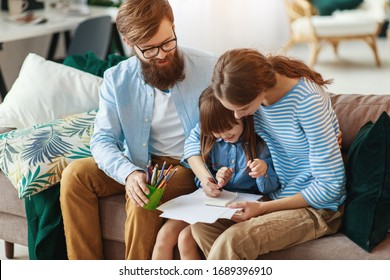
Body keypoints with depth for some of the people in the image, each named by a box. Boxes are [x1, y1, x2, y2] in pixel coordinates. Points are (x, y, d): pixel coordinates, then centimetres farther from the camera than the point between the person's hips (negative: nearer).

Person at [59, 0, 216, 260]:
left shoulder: (208, 68, -12)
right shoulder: (117, 79, -3)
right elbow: (103, 139, -7)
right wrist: (128, 172, -29)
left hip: (192, 167, -4)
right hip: (140, 164, 4)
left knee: (143, 200, -33)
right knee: (76, 174, -16)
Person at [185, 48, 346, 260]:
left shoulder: (307, 100, -25)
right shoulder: (246, 95, -5)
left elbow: (330, 185, -20)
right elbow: (195, 139, 9)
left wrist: (263, 208, -22)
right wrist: (205, 177, -11)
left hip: (316, 206, -7)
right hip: (276, 196, 7)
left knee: (232, 240, -30)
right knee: (200, 225, -18)